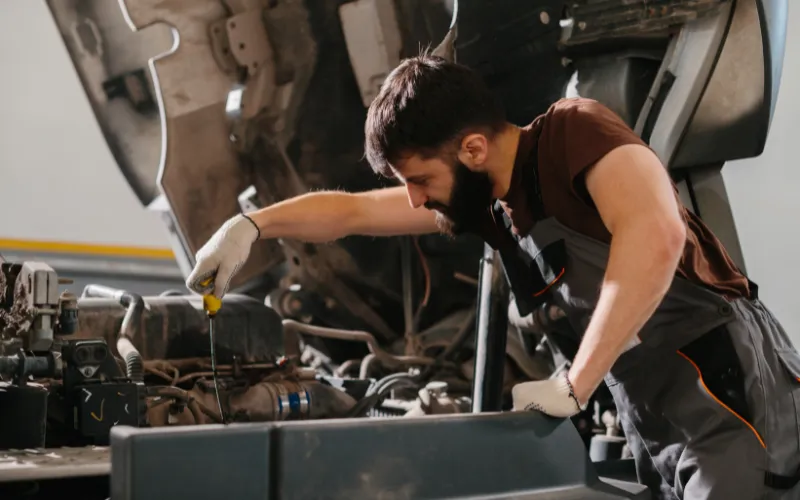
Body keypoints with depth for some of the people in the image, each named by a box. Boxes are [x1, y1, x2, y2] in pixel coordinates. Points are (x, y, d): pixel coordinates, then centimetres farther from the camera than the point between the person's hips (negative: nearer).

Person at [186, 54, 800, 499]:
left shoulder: (575, 131, -15)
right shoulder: (489, 200, 10)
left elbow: (655, 237, -33)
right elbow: (351, 212, 21)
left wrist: (573, 387, -26)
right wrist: (251, 225, 10)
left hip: (728, 405, -8)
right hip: (658, 431, 8)